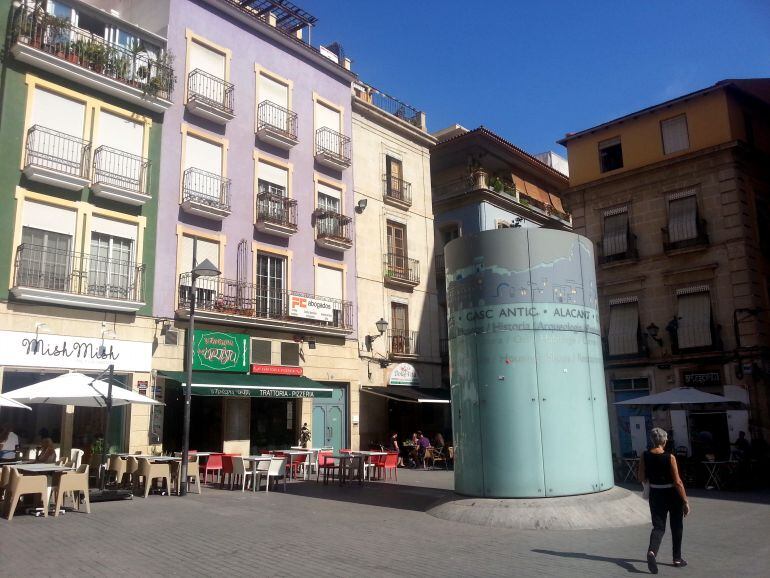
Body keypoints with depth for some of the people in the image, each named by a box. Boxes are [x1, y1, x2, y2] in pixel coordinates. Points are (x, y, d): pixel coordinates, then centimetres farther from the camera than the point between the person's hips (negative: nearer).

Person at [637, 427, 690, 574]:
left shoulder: (645, 456, -6)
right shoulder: (669, 457, -16)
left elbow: (640, 477, -2)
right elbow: (677, 482, -17)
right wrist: (685, 501, -10)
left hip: (655, 494, 2)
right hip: (672, 495, -2)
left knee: (658, 526, 7)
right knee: (676, 528, 17)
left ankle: (652, 551, -18)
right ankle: (677, 559, 27)